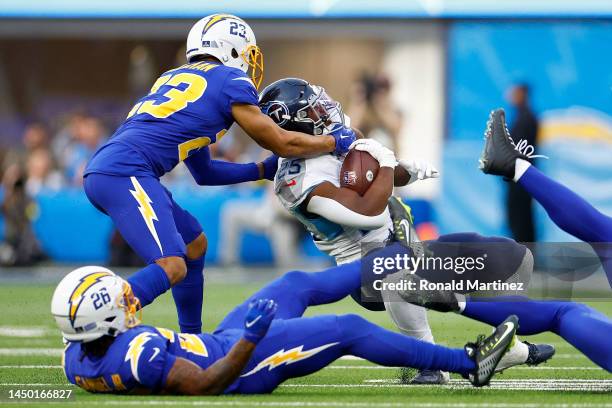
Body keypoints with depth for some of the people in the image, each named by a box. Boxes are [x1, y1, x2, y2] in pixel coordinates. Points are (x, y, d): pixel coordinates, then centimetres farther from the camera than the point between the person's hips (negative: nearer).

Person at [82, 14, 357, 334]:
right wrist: (337, 141, 25)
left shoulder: (176, 79, 29)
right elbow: (281, 143, 11)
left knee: (194, 244, 23)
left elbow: (204, 173, 34)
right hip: (125, 174, -9)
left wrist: (264, 170, 36)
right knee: (171, 267, -20)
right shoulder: (230, 81, 5)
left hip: (100, 173, 9)